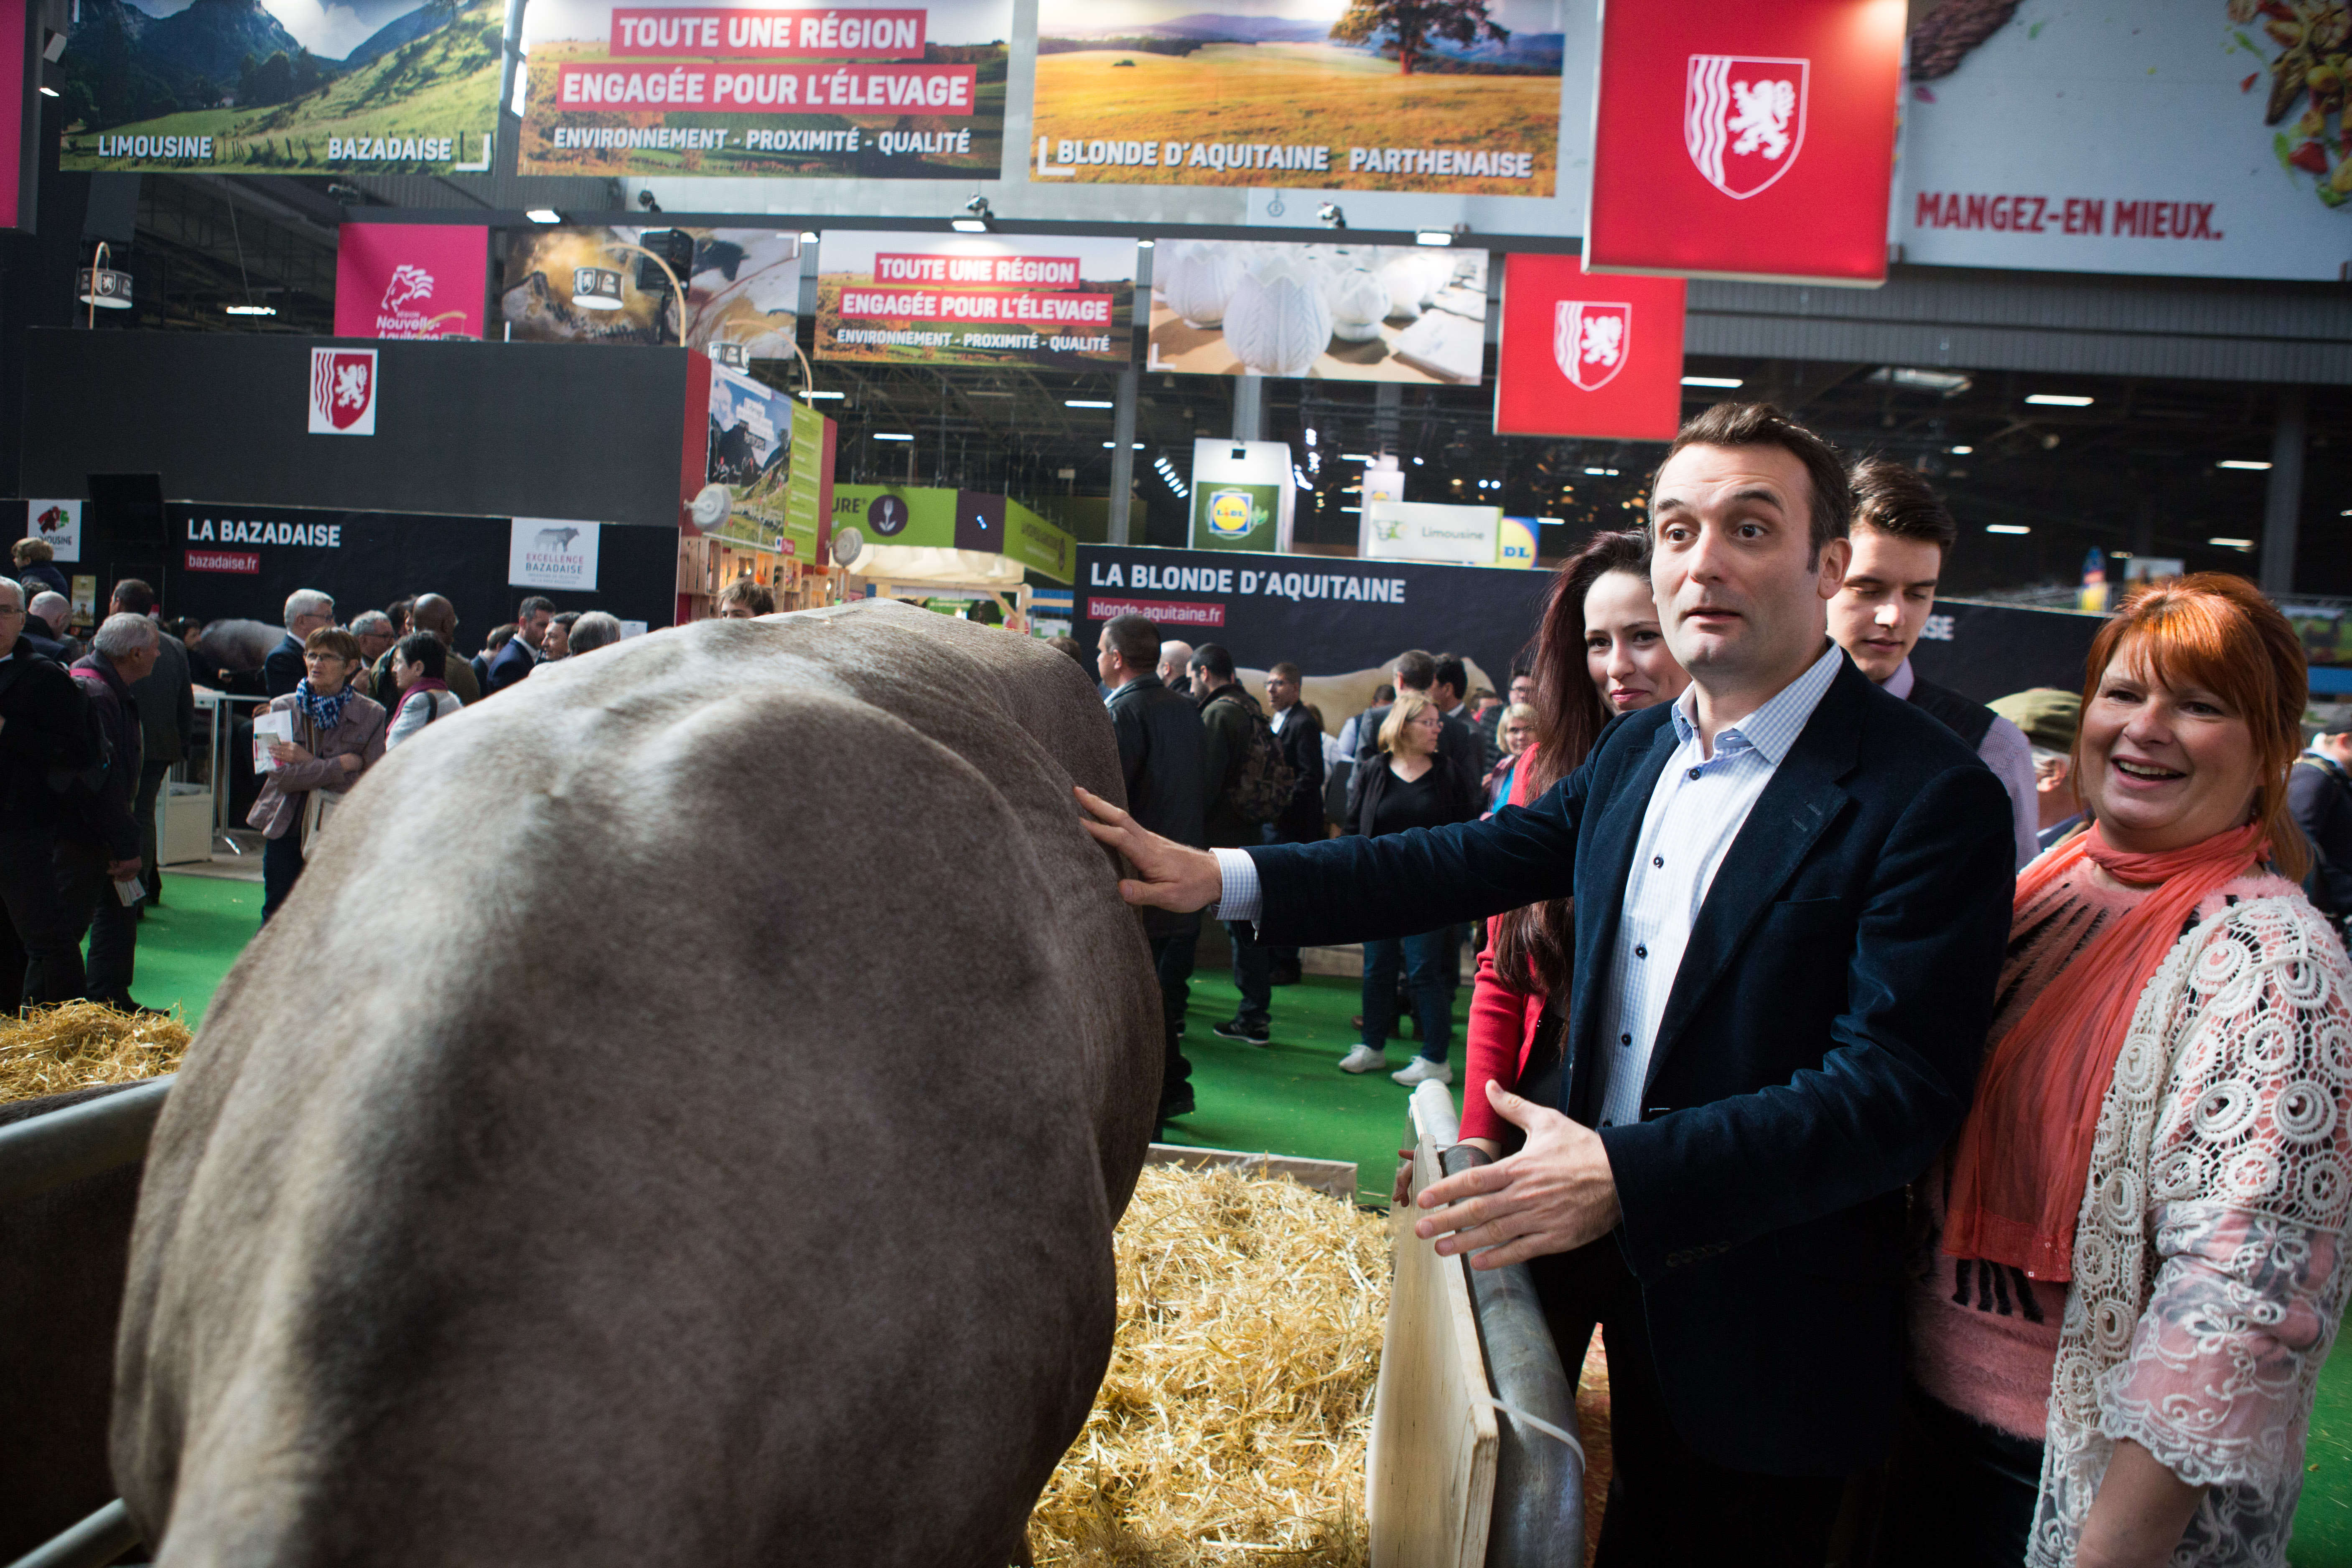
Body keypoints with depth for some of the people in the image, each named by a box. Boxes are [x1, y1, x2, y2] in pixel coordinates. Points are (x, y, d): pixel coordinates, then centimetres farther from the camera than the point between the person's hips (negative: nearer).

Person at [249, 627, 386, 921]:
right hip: (286, 830, 2)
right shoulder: (283, 707, 3)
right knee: (276, 915, 10)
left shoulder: (371, 715, -3)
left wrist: (309, 762, -15)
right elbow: (282, 776, -9)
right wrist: (341, 764, -15)